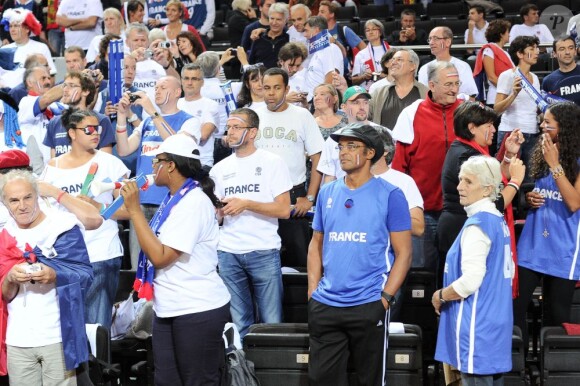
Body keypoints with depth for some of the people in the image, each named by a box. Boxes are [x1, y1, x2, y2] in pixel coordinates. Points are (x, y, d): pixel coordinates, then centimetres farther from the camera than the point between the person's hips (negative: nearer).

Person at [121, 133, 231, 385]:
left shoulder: (194, 202, -18)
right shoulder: (175, 198, 10)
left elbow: (160, 257, -23)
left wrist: (134, 210, -20)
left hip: (198, 312, -9)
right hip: (169, 309, 9)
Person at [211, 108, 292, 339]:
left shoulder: (272, 163, 0)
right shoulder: (220, 169, 13)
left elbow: (284, 210, -7)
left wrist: (246, 204, -14)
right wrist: (216, 211, -5)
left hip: (264, 252, -4)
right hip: (228, 253, 4)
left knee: (271, 322, -1)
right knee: (239, 324, 8)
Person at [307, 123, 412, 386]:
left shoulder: (389, 195, -4)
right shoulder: (327, 193, 10)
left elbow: (403, 253, -4)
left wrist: (386, 298, -12)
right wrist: (312, 290, 6)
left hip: (369, 305, -4)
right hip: (325, 305, 4)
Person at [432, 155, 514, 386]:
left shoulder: (478, 224, -15)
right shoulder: (499, 221, 12)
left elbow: (470, 281, -22)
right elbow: (507, 273, 21)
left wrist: (440, 296, -7)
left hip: (478, 327, -9)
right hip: (496, 322, 9)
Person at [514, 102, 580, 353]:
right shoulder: (541, 154, 8)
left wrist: (554, 164, -20)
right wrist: (529, 198, 0)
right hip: (532, 245, 5)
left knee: (557, 314, 5)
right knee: (515, 305, -1)